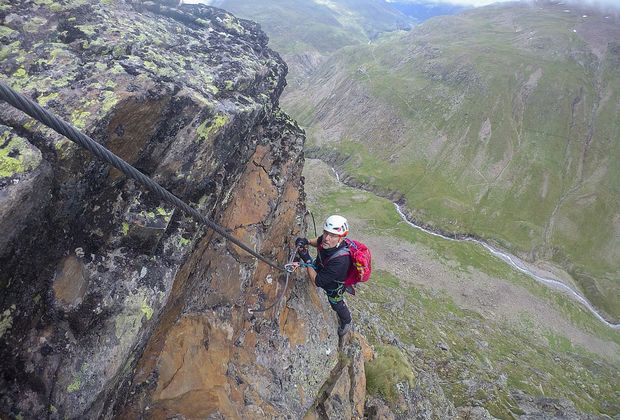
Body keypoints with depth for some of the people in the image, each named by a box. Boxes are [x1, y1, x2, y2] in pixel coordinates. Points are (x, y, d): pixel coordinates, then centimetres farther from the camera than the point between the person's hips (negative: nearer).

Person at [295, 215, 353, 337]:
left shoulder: (340, 261, -48)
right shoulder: (326, 241, -28)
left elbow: (317, 281, -38)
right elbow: (319, 242, 1)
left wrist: (307, 260, -36)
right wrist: (307, 241, -19)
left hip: (334, 288, -6)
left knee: (337, 304, 24)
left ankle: (346, 322, 56)